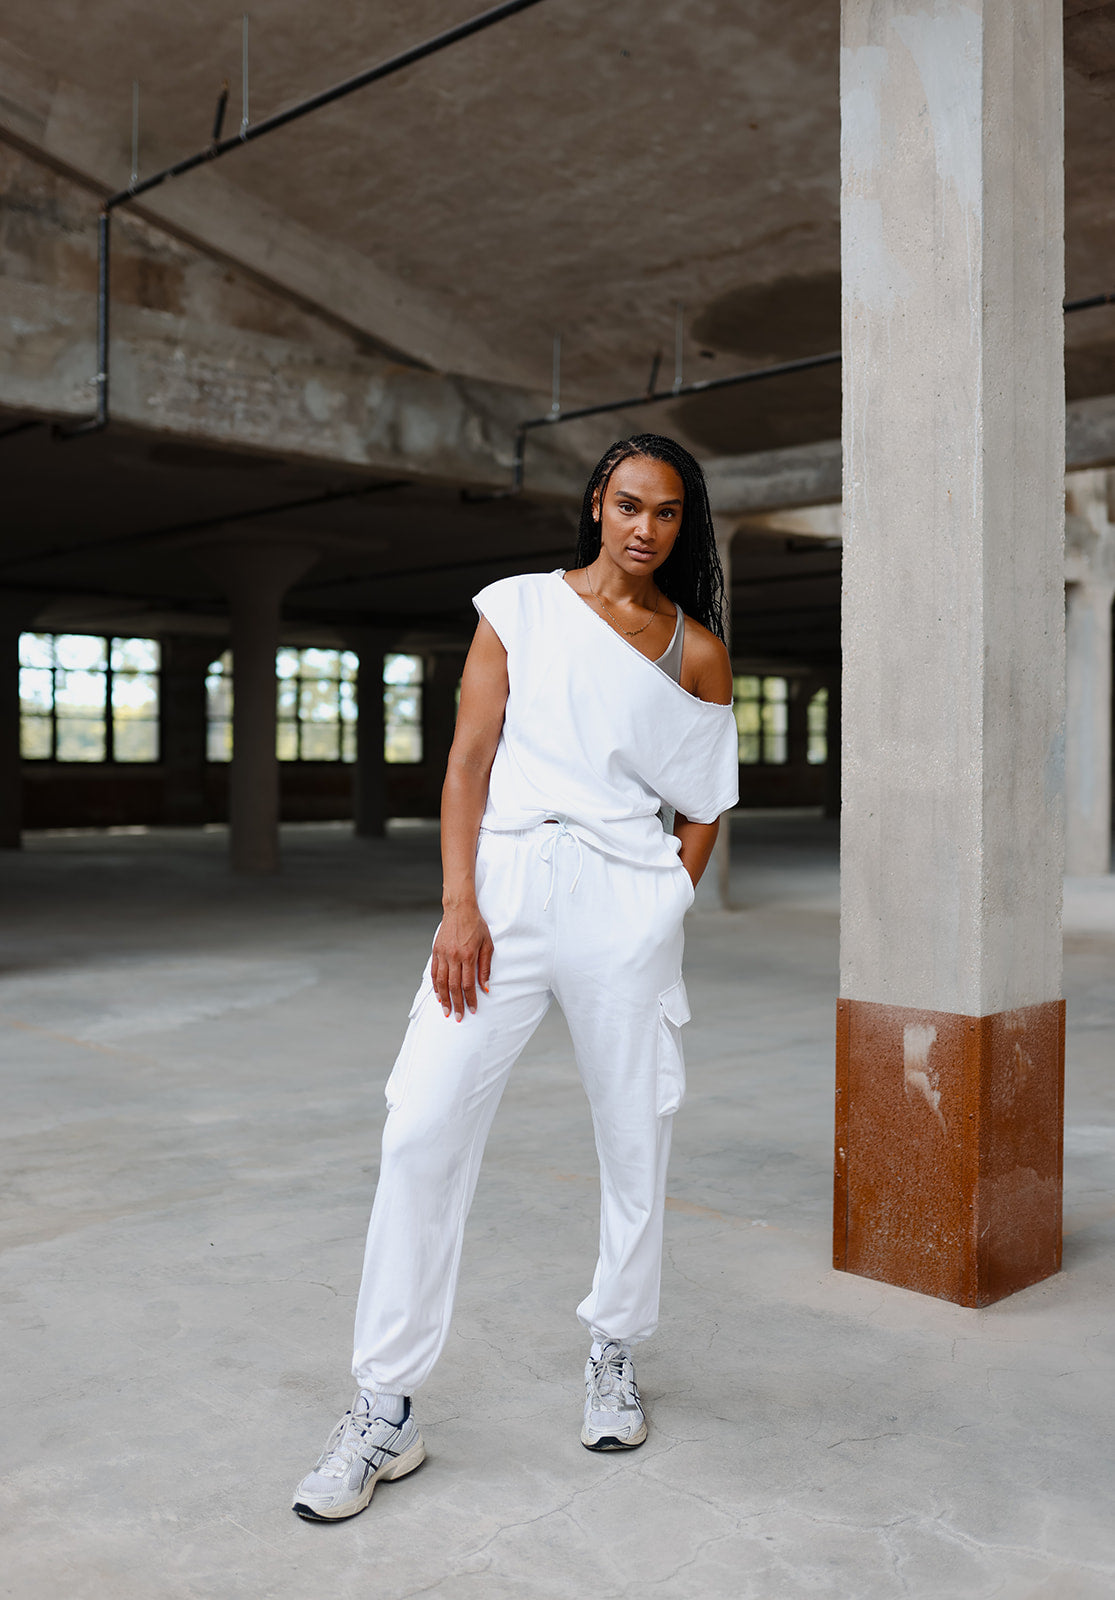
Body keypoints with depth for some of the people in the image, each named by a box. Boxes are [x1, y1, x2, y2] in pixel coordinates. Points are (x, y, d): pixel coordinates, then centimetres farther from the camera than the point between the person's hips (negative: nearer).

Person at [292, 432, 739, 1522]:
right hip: (506, 881, -1)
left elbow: (703, 808, 14)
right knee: (424, 1127, -8)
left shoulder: (696, 652, 10)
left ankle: (613, 1356, 30)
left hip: (629, 897, 1)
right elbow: (470, 758, 2)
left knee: (635, 1135, 7)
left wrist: (666, 917, 4)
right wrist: (459, 905, -8)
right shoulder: (519, 607, 8)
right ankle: (384, 1411, 2)